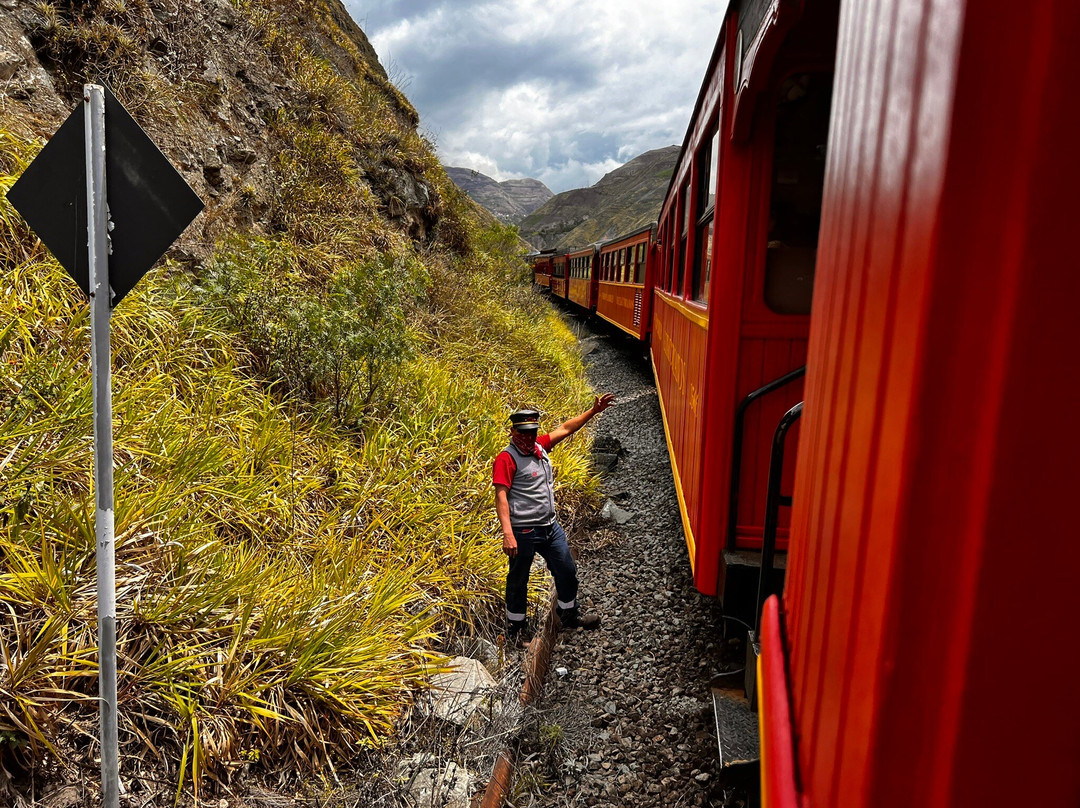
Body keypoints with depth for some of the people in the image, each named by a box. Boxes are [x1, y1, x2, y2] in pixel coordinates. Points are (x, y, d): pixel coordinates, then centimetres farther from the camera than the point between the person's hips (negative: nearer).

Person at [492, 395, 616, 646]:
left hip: (550, 526, 8)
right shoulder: (507, 459, -16)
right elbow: (501, 497, -22)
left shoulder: (539, 446, 6)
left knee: (567, 571, 18)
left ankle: (569, 615, 40)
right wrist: (508, 534, -30)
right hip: (523, 532, -7)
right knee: (518, 580, 10)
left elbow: (566, 429, 16)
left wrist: (593, 411, 15)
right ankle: (516, 626, 29)